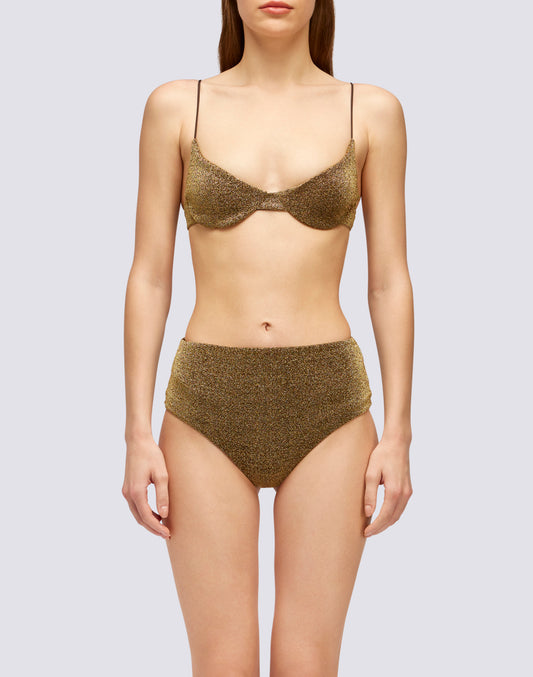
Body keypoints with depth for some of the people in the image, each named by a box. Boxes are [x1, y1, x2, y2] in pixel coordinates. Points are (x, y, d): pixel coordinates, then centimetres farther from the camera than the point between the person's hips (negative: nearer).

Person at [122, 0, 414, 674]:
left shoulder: (373, 112, 4)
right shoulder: (175, 106, 3)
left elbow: (389, 282, 4)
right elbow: (149, 276, 2)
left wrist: (398, 434, -1)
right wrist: (137, 434, -2)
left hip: (327, 406, 0)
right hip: (209, 406, 0)